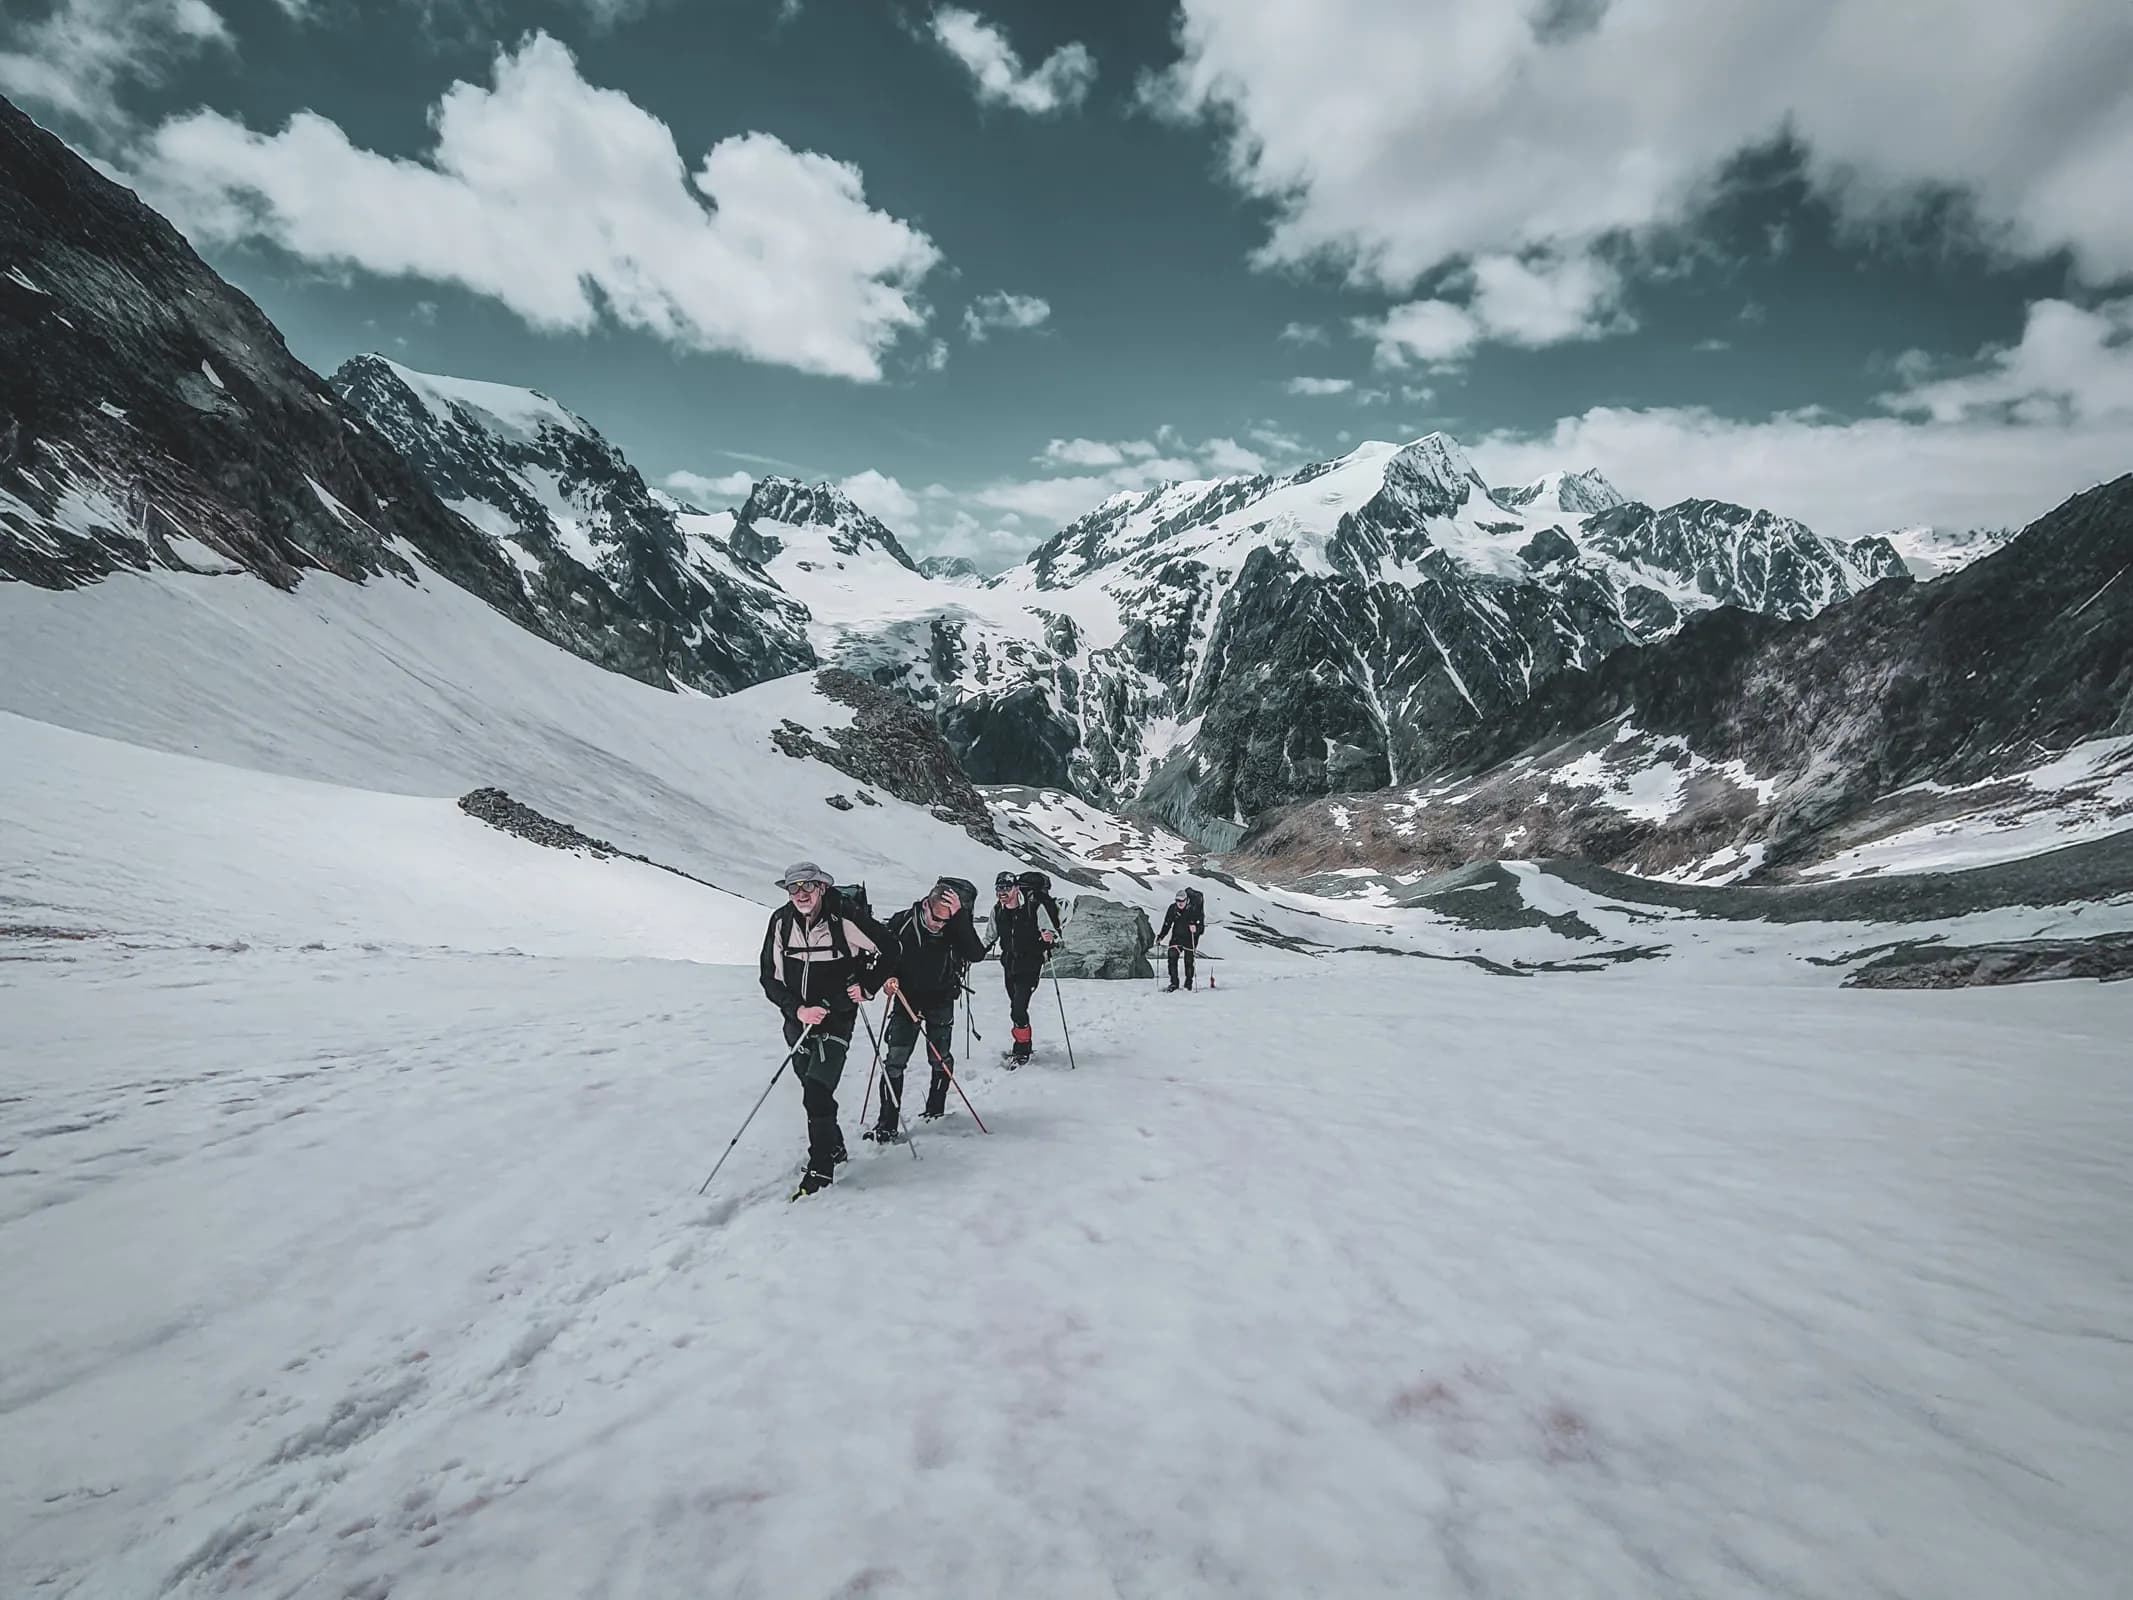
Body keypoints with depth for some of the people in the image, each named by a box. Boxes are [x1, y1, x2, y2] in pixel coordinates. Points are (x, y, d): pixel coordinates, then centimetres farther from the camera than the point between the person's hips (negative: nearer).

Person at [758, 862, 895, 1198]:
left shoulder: (845, 919, -18)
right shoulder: (781, 922, -6)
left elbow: (887, 949, -4)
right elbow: (770, 978, -2)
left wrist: (867, 987, -8)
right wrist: (797, 1009, -15)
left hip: (836, 1020, -5)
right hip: (798, 1020, 5)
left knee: (817, 1091, -15)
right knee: (813, 1091, 17)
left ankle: (821, 1167, -2)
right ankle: (835, 1148, 38)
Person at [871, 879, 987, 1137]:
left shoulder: (957, 927, -15)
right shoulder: (902, 922, -16)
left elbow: (976, 954, -31)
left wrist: (959, 915, -36)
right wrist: (887, 976, -18)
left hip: (941, 999, 1)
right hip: (906, 997, -1)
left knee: (940, 1058, 9)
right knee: (895, 1059, -7)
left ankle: (935, 1111, 30)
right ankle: (887, 1122, -1)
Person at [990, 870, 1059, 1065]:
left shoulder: (1034, 907, -15)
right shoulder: (997, 911, 2)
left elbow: (1052, 926, -9)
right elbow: (991, 936, 18)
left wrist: (1051, 934, -31)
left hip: (1030, 966, -6)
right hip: (1009, 967, 6)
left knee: (1018, 1009, -13)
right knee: (1015, 1007, 13)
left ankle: (1022, 1052, 2)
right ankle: (1023, 1047, 31)